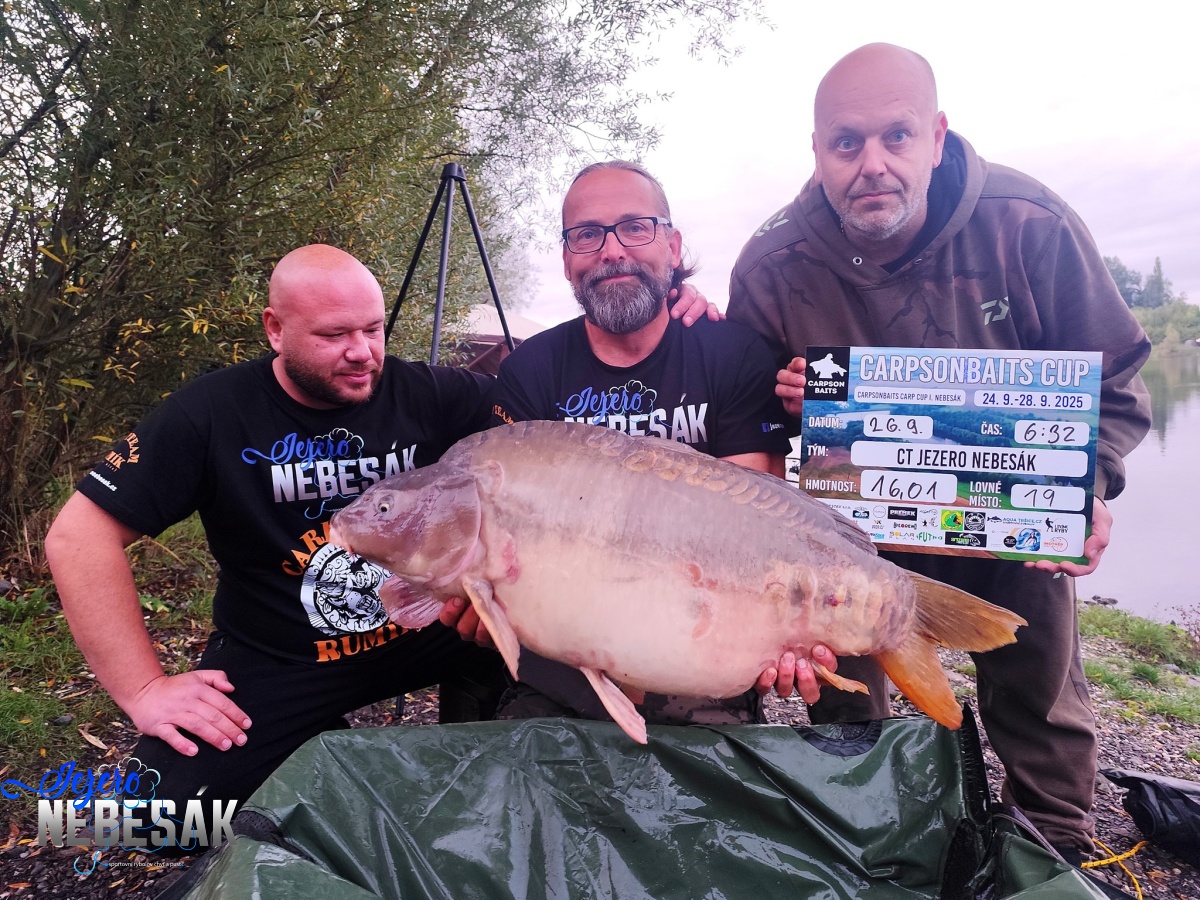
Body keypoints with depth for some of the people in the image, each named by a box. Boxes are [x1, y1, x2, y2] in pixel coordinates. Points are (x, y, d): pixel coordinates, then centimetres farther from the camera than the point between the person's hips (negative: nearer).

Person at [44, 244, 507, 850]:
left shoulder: (428, 394, -10)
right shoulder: (213, 414, -11)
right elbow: (79, 537, -10)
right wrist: (144, 688, -14)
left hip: (426, 628, 0)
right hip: (274, 661, 0)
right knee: (175, 805, -18)